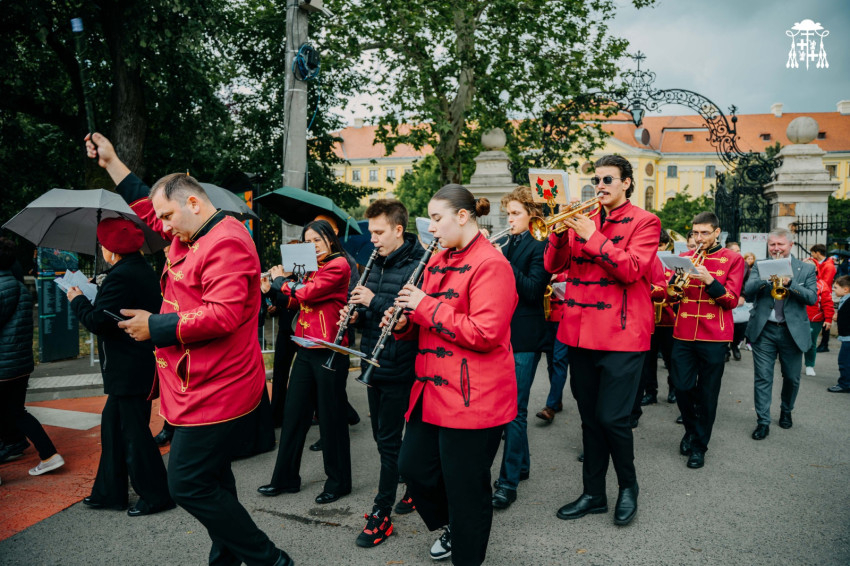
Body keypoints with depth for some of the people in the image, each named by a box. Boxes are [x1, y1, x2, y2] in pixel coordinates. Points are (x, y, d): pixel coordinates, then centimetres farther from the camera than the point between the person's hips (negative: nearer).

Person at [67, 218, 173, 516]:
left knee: (133, 431, 0)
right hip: (138, 365, 10)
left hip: (129, 371, -10)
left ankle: (155, 495, 11)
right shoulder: (142, 269, 12)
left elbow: (98, 322, -20)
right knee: (113, 425, 18)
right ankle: (109, 492, 29)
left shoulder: (121, 276, -20)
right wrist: (92, 297, 16)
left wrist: (77, 300, -4)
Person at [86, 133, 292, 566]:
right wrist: (110, 162, 30)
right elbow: (148, 208, 30)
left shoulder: (226, 243, -18)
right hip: (203, 388, 11)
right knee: (211, 479, 18)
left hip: (215, 393, -11)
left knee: (189, 486, -6)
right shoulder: (193, 235, 14)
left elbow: (223, 315, -27)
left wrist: (156, 326, -17)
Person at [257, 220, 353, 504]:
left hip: (328, 352, -8)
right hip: (306, 350, 8)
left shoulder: (339, 265, -9)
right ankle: (285, 478, 24)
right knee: (293, 414, 11)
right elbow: (295, 301, 16)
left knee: (331, 417, 2)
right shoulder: (314, 270, 18)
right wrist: (279, 282, 4)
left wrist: (281, 280, -2)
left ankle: (338, 481, 17)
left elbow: (307, 293, -17)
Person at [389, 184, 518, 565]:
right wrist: (405, 323, 0)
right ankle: (450, 525, 42)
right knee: (413, 466, 15)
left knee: (465, 487, 4)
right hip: (432, 390, 9)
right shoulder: (438, 262, 14)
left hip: (472, 398, -8)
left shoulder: (490, 264, -14)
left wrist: (426, 307, -19)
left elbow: (484, 334, -23)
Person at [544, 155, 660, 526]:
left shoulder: (644, 222, 1)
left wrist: (592, 237, -20)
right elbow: (553, 265, 5)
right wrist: (560, 230, -11)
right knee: (589, 417, 12)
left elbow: (632, 269, -15)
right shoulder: (583, 220, 13)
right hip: (581, 332, 5)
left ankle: (628, 487, 20)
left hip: (622, 334, -5)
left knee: (612, 417, -6)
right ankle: (593, 493, 26)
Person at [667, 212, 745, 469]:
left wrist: (709, 279, -20)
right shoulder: (685, 258, 11)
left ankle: (699, 445, 18)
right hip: (683, 334, 3)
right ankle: (691, 430, 31)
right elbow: (674, 295, 11)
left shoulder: (732, 259, 2)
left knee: (707, 394, 4)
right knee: (682, 388, 4)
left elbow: (732, 300, -6)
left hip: (714, 336, -3)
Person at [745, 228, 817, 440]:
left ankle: (786, 411, 37)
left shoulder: (806, 269, 4)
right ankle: (763, 421, 7)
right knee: (762, 378, 0)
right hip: (763, 330, -1)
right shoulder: (760, 266, 3)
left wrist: (789, 283, -22)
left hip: (793, 331, 1)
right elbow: (748, 291, -11)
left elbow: (812, 297, -9)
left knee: (792, 378, 13)